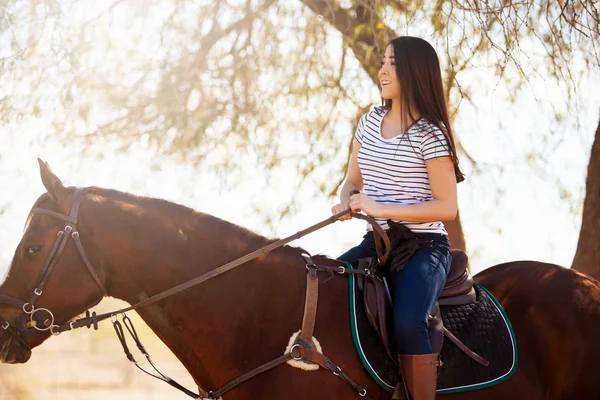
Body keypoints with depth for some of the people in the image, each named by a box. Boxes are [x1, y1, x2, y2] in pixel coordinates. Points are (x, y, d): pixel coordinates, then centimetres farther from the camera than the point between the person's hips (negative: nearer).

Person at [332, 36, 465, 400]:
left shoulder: (429, 133, -11)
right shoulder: (372, 120, 10)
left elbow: (447, 207, -14)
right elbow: (353, 180, 19)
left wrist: (382, 209, -20)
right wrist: (346, 203, -5)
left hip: (423, 247, -7)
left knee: (407, 322, -31)